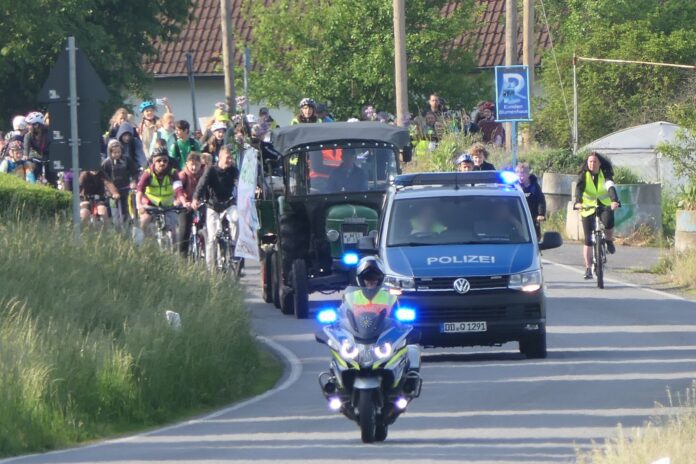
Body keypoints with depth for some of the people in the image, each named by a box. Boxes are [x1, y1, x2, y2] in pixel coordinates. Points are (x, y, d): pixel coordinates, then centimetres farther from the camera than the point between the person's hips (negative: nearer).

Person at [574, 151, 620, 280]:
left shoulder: (605, 174, -9)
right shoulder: (584, 175, -8)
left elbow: (611, 187, -27)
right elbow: (579, 189, -25)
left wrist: (614, 201, -46)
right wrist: (578, 202, -45)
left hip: (604, 206, -1)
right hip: (588, 208, 1)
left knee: (608, 221, -36)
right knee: (588, 240, -4)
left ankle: (609, 241, -5)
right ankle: (588, 269, 3)